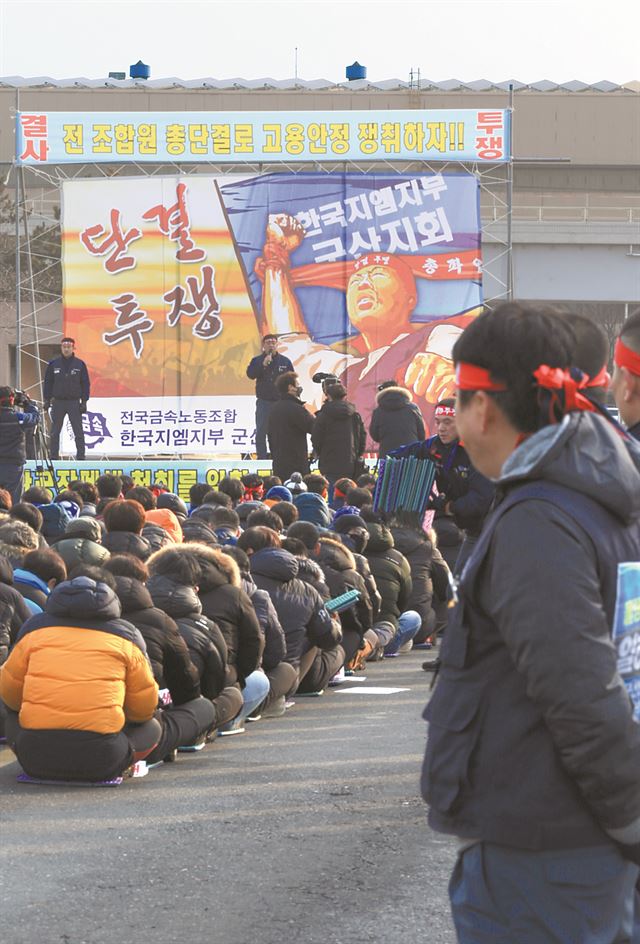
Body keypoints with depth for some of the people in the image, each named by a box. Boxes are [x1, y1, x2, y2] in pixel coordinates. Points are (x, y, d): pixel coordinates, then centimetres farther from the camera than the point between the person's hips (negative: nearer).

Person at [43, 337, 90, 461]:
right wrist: (47, 400, 1)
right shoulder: (53, 364, 4)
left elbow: (85, 384, 2)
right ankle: (54, 456, 9)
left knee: (78, 432, -3)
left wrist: (84, 401, -3)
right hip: (58, 402, 1)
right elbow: (48, 383, 7)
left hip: (74, 402, -1)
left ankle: (80, 456, 1)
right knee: (54, 432, 3)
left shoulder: (80, 365, 1)